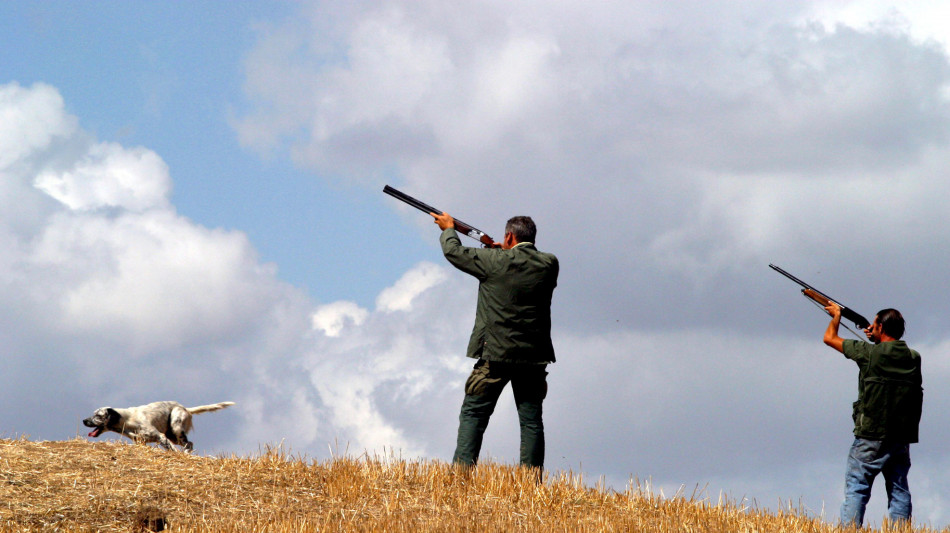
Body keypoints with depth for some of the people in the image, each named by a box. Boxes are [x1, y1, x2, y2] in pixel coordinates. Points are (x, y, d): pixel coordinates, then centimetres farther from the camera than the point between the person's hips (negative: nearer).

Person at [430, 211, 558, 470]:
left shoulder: (496, 261, -8)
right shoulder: (549, 264, 1)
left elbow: (454, 252, 5)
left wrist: (448, 229, 25)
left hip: (496, 354, -3)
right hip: (533, 356, 3)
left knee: (473, 415, 5)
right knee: (531, 421, 6)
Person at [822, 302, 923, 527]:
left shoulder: (870, 353, -8)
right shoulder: (913, 358, 4)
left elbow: (830, 338, 6)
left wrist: (836, 314, 24)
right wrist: (877, 340, 32)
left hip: (871, 437, -5)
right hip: (901, 440, 5)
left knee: (856, 489, -2)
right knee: (899, 491, 7)